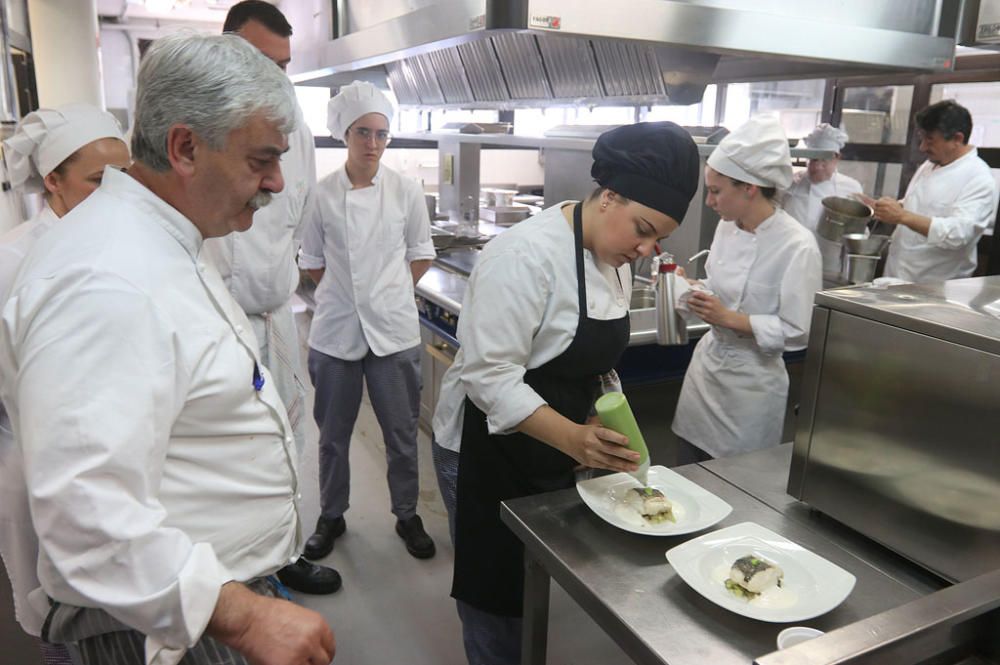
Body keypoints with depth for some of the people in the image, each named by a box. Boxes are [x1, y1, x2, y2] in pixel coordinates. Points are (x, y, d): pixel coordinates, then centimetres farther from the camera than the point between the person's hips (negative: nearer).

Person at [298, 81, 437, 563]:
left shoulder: (406, 191, -2)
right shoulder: (323, 194, -2)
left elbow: (421, 255, 8)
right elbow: (312, 261, 8)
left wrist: (388, 290, 1)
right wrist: (343, 293, 0)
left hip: (393, 329, 0)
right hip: (335, 330, 1)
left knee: (401, 432, 9)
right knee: (333, 433, 13)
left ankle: (407, 516, 29)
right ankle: (331, 517, 33)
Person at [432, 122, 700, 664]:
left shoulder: (615, 258, 3)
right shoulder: (526, 255, -25)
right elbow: (488, 375, -29)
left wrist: (588, 437, 11)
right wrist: (572, 438, -37)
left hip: (558, 446, 8)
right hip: (491, 451, -8)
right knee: (495, 589, 7)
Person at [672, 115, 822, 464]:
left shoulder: (797, 245, -21)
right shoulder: (727, 226, 0)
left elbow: (798, 331, -19)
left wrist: (729, 318, -24)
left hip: (751, 381, -6)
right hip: (707, 363, 7)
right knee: (687, 476, 18)